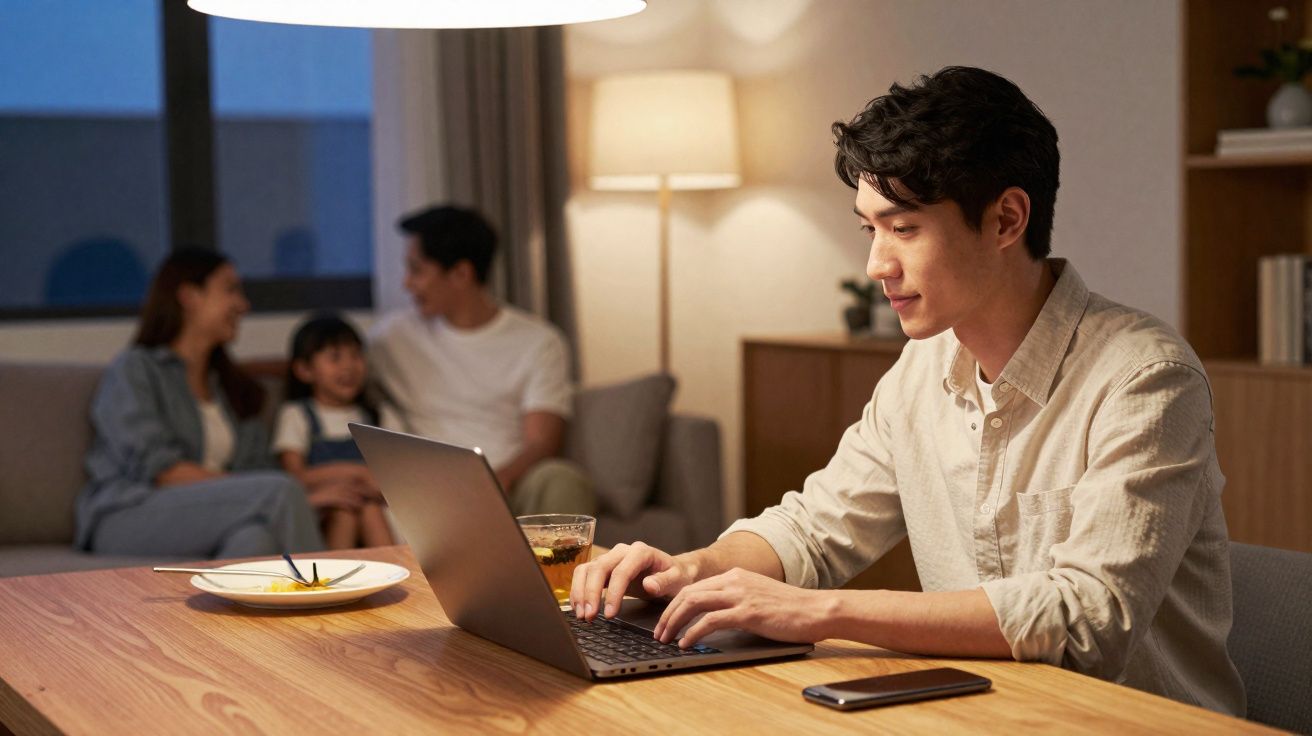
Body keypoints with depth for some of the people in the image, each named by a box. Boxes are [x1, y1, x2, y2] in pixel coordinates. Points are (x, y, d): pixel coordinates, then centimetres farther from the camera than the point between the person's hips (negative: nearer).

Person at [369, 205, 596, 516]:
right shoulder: (393, 336, 13)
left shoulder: (539, 342, 5)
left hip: (510, 481, -1)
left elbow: (542, 442, -4)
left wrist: (500, 477, -26)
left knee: (561, 481, -35)